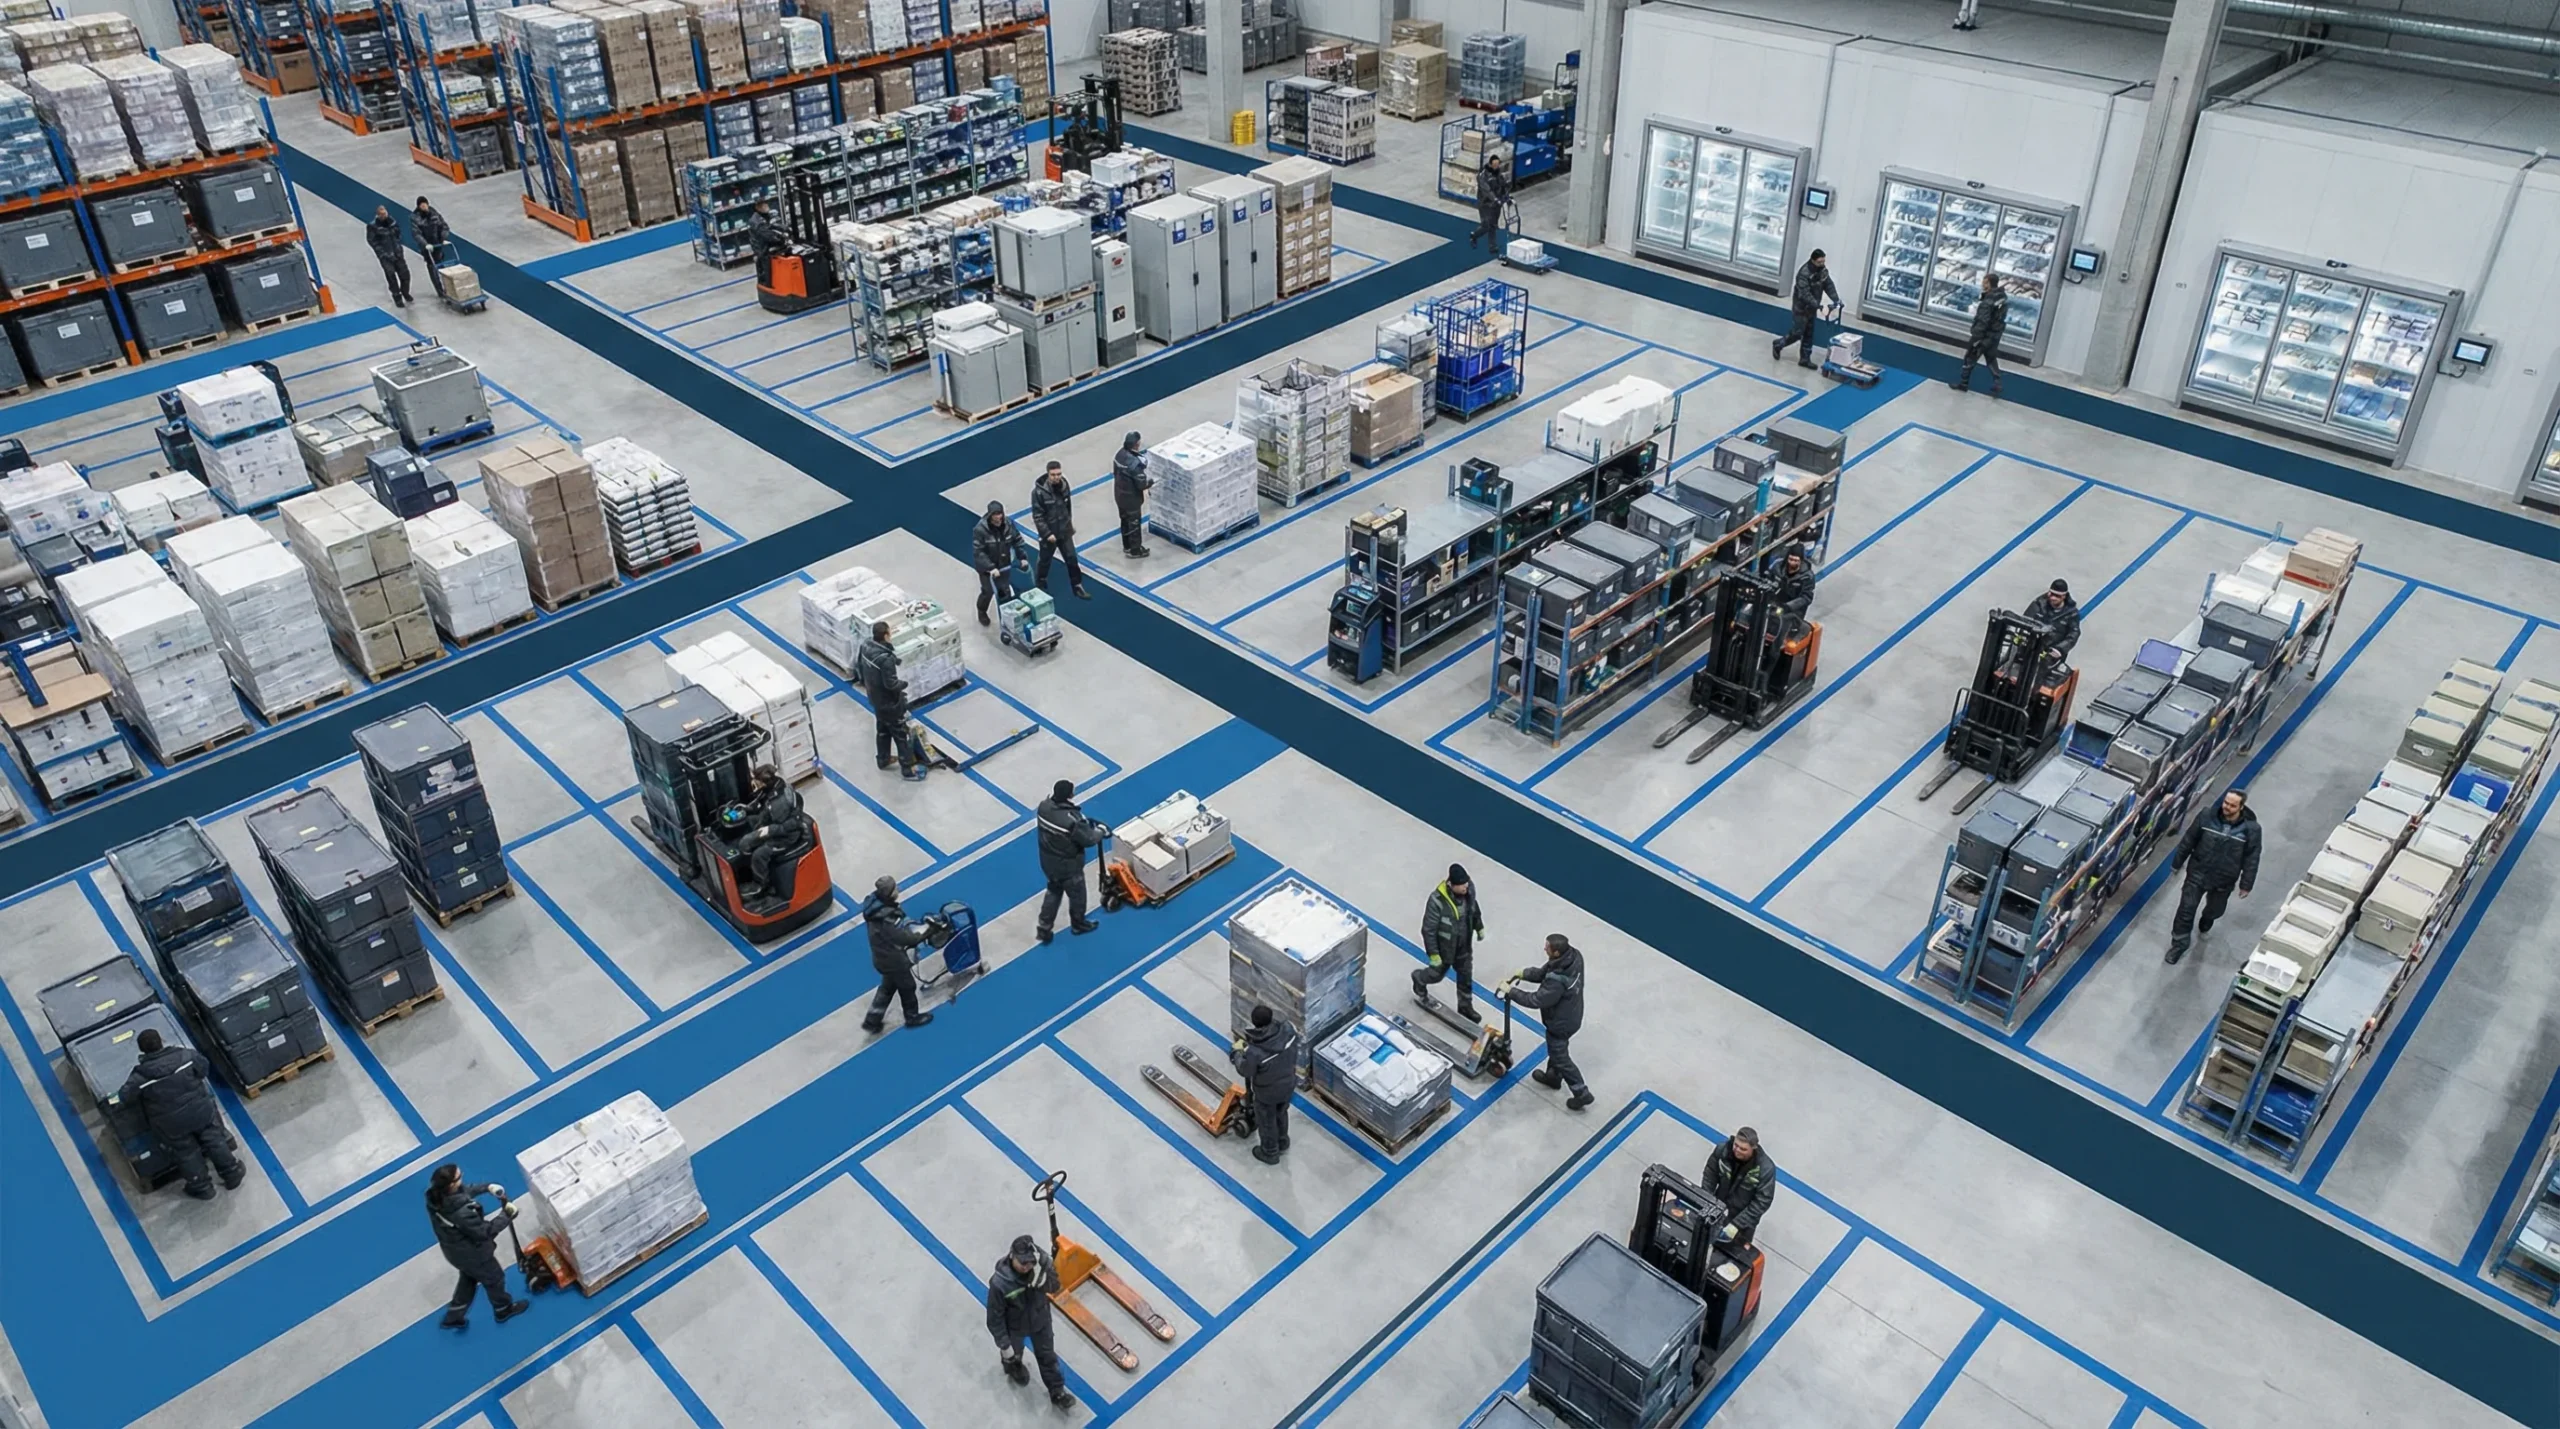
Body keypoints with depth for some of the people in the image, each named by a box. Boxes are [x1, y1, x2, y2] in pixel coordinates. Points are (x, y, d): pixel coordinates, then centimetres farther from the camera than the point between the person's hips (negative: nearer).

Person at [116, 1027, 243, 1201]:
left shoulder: (141, 1075, -20)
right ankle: (232, 1174, 33)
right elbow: (204, 1067, 0)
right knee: (214, 1141, 21)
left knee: (187, 1154, 19)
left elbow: (125, 1097, -9)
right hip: (199, 1110, 1)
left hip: (172, 1124, -1)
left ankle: (202, 1188, 34)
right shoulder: (185, 1055, -16)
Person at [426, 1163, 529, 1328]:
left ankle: (453, 1317, 50)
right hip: (471, 1252, -7)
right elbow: (485, 1232, -27)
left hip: (452, 1249, 7)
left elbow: (463, 1191, 2)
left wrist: (487, 1187, -6)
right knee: (494, 1278, 23)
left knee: (468, 1277, 35)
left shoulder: (435, 1195, -21)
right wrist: (506, 1215, -18)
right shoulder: (461, 1213, -44)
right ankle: (504, 1310, 49)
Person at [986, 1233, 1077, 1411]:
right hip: (1014, 1325, -2)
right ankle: (1012, 1366, 66)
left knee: (1047, 1355, 21)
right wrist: (1003, 1344, -16)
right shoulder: (999, 1282, -39)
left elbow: (1055, 1287, -16)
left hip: (1040, 1319, 2)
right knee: (1013, 1353, 30)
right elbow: (994, 1316, -24)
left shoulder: (1041, 1261, -31)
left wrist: (1043, 1279, -40)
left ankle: (1057, 1392, 44)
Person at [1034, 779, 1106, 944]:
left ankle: (1044, 927, 35)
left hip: (1048, 861, 6)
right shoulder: (1072, 820, -39)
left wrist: (1083, 822, 2)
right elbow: (1088, 839, -23)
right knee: (1076, 894, 22)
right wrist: (1101, 831, -3)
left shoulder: (1044, 806, -16)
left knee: (1053, 891, 29)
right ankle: (1078, 924, 46)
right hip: (1068, 866, -6)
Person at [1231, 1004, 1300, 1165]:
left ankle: (1270, 1153, 48)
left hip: (1267, 1092, -5)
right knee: (1281, 1114, 33)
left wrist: (1238, 1053, -1)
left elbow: (1245, 1071, -18)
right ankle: (1283, 1144, 57)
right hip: (1288, 1084, 5)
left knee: (1266, 1122, 24)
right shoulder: (1288, 1031, -27)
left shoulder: (1254, 1051, -39)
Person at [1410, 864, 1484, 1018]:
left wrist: (1479, 927, 17)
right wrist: (1433, 953, -19)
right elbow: (1428, 929, -26)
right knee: (1438, 974, 22)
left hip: (1464, 946, 5)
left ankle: (1465, 1007, 44)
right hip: (1444, 948, -5)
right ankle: (1419, 979, 55)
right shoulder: (1437, 901, -38)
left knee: (1466, 976, 21)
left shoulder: (1469, 889, -21)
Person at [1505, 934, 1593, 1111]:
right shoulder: (1573, 955, -18)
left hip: (1560, 1022, -8)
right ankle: (1553, 1076, 55)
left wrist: (1511, 992, -21)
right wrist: (1525, 973, -10)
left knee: (1560, 1057, 15)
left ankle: (1582, 1093, 30)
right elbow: (1544, 973, -3)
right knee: (1556, 1048, 31)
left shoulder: (1557, 981, -43)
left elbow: (1536, 1000, -31)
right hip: (1571, 1014, 8)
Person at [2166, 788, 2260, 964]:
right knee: (2186, 910, 2)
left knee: (2214, 910, 24)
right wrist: (2177, 862, 5)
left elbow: (2251, 858, -10)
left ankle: (2205, 925, 58)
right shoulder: (2208, 817, -15)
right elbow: (2189, 840, -3)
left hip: (2224, 880, 0)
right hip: (2197, 873, 0)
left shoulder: (2250, 829, -19)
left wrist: (2246, 884, -6)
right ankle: (2179, 944, 18)